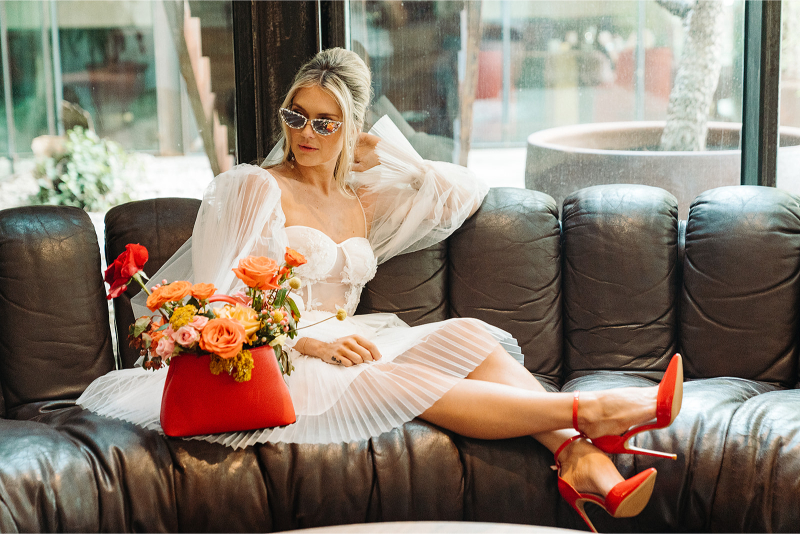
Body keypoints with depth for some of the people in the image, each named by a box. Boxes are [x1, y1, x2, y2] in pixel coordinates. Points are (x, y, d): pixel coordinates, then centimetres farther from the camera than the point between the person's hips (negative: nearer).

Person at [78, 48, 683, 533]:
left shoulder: (364, 204, 22)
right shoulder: (254, 187, 5)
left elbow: (467, 190, 26)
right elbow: (221, 305, -5)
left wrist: (379, 156, 22)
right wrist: (312, 343, -19)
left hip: (349, 347, 5)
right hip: (275, 361, -5)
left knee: (469, 334, -23)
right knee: (406, 382, -33)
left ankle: (582, 461, -43)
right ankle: (589, 412, -40)